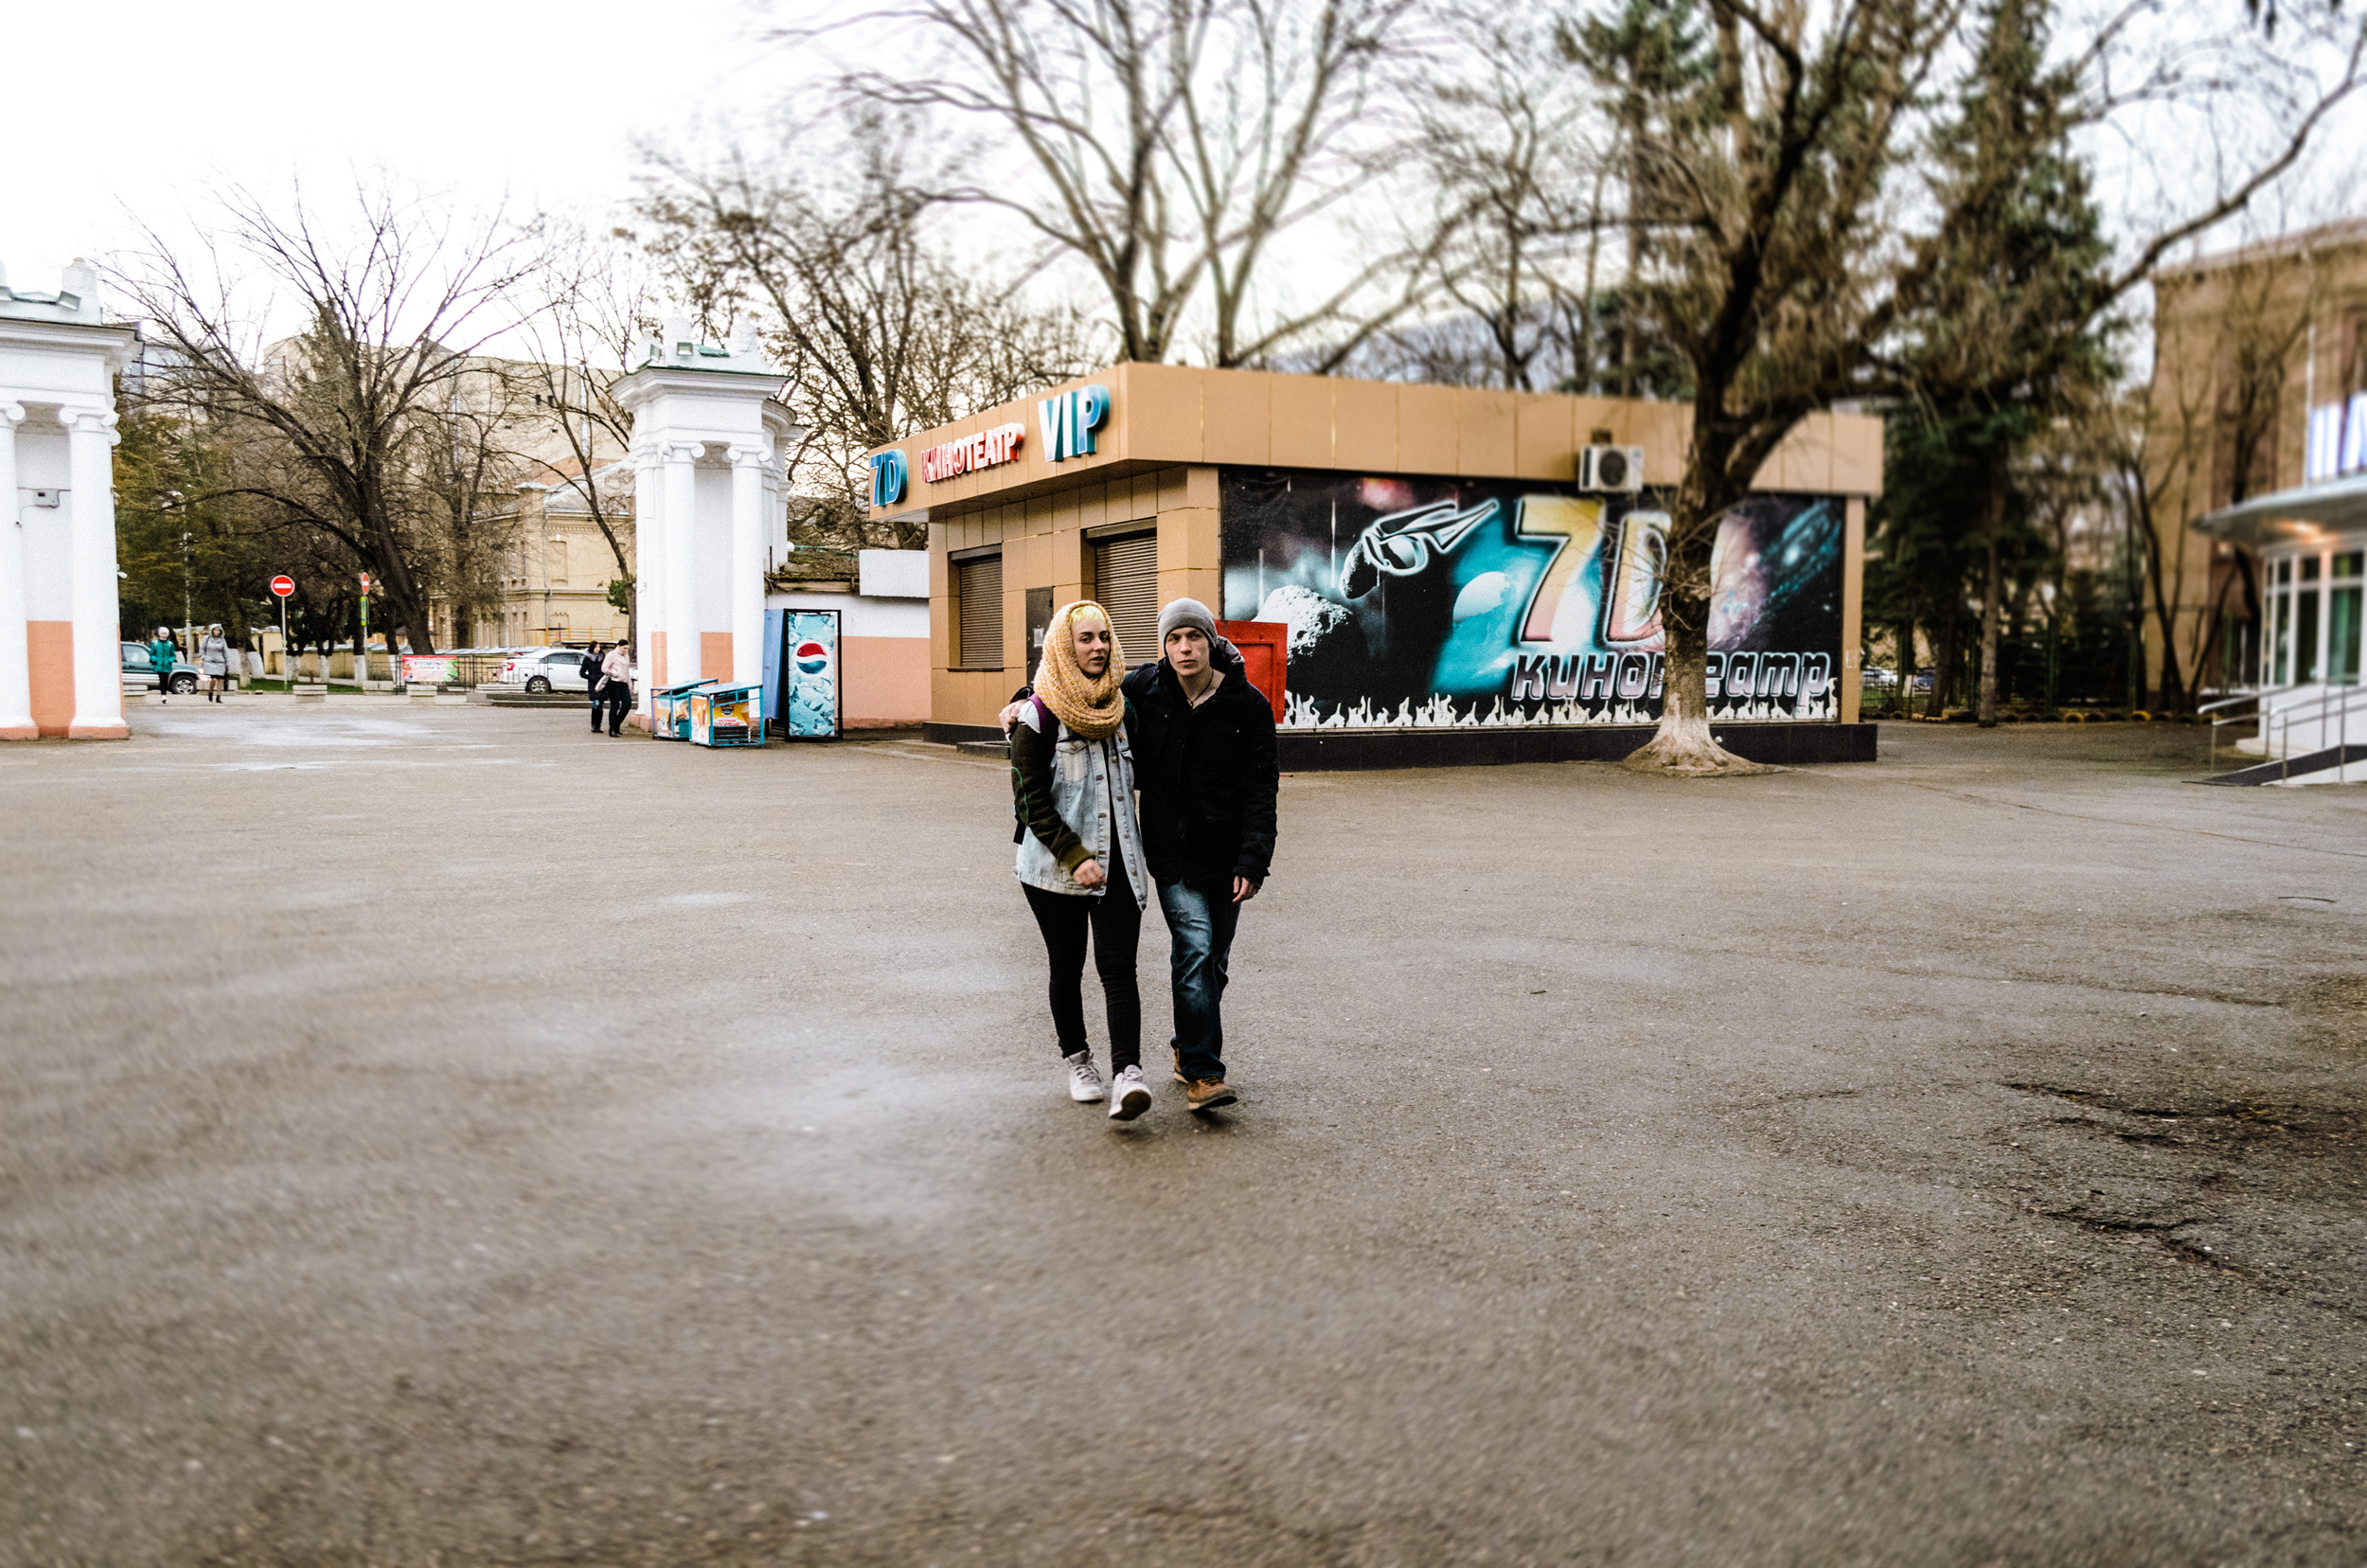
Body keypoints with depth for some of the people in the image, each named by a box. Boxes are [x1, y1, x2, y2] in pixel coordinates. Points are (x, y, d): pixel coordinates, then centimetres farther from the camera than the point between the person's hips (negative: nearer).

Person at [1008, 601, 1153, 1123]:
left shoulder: (1120, 706, 8)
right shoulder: (1041, 715, -8)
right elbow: (1030, 798, -11)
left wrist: (1142, 843, 14)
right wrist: (1075, 857, -17)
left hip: (1118, 862, 3)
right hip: (1056, 866, -3)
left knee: (1118, 967, -9)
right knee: (1067, 968, 11)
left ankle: (1127, 1073, -18)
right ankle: (1077, 1060, 30)